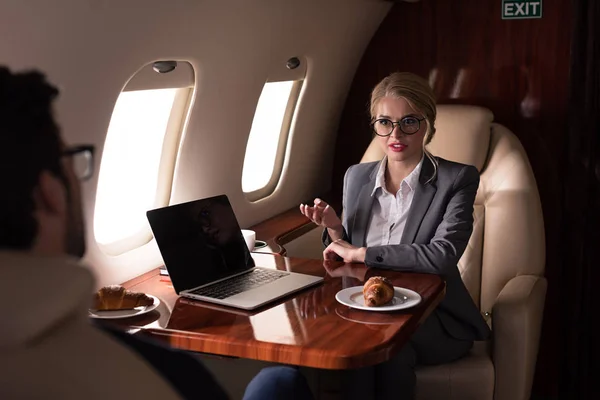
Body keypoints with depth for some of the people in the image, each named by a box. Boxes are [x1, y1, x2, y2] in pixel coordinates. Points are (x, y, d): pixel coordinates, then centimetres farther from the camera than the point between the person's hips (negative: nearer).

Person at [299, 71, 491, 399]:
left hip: (434, 318, -2)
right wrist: (334, 229, -5)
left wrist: (358, 252, -16)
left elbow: (443, 255, -20)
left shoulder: (457, 179, -4)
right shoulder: (356, 177, 10)